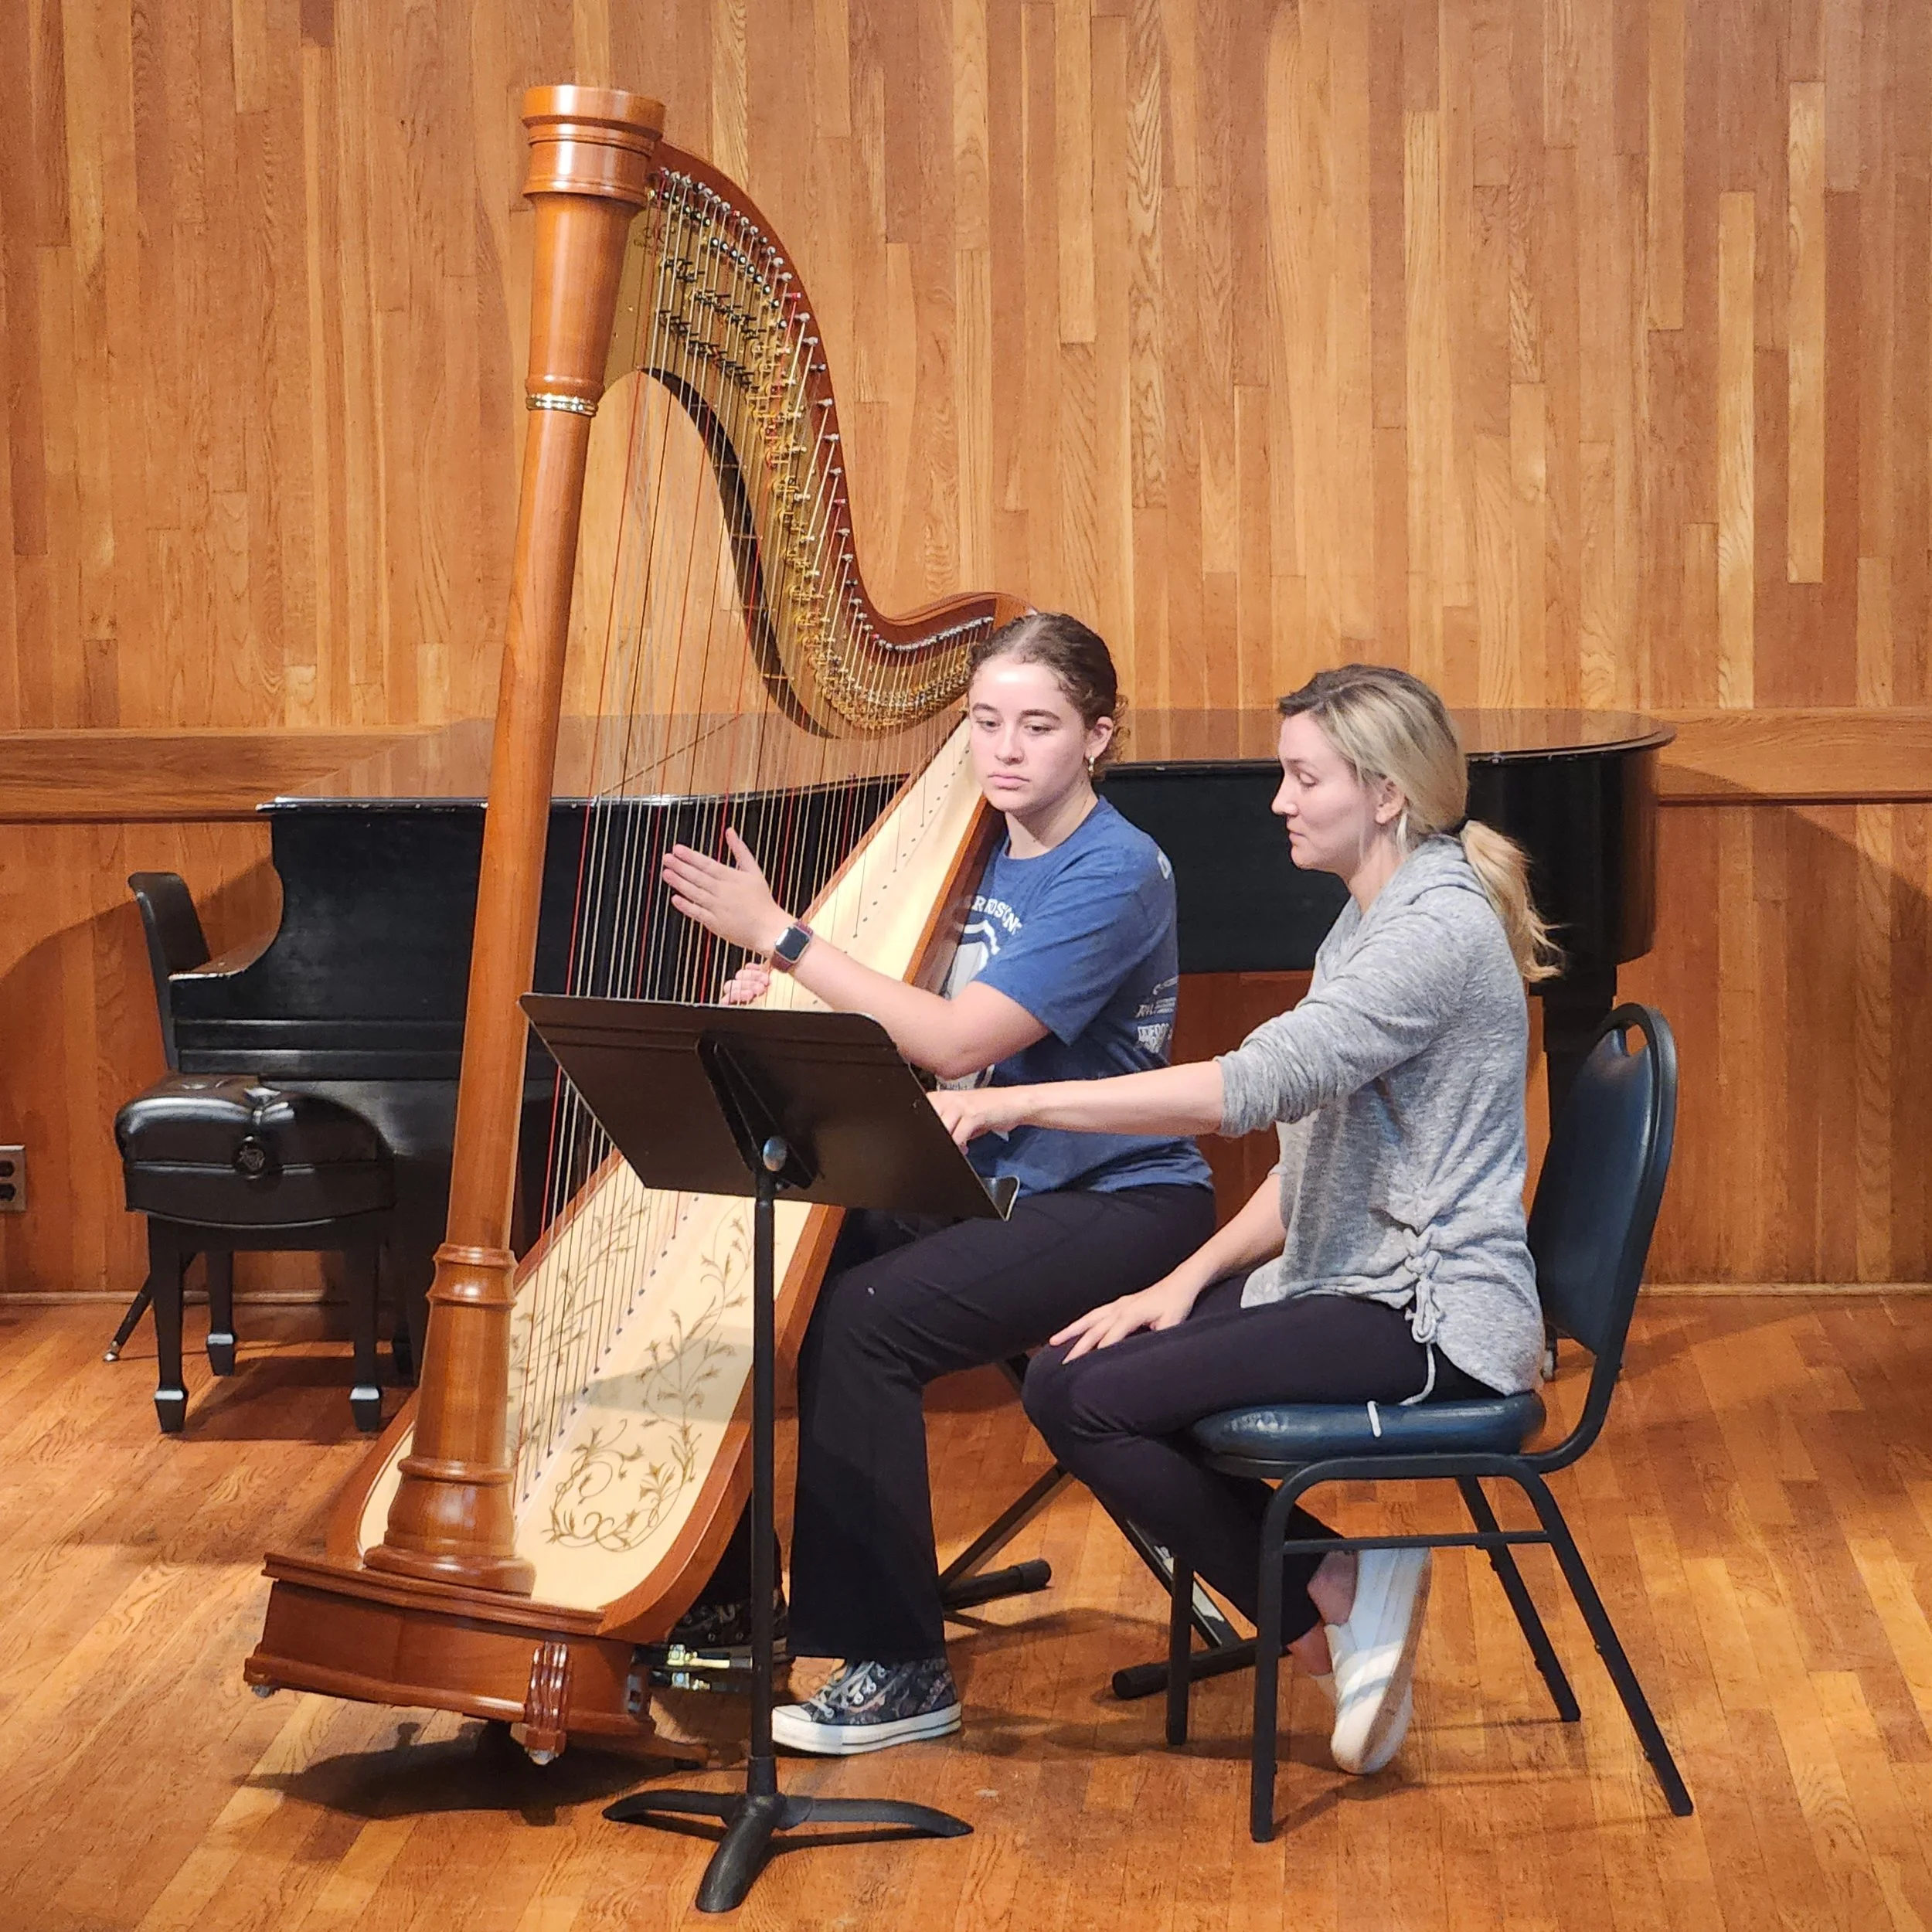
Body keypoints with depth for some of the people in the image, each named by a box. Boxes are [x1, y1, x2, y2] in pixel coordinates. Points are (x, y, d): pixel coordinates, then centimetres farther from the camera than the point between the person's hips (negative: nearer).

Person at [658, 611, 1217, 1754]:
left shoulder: (1115, 876, -17)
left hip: (1122, 1203, -8)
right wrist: (788, 997, -8)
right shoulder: (983, 849, 9)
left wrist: (779, 933, -23)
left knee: (862, 1319, -27)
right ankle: (724, 1598, 8)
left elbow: (957, 1041, -25)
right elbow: (903, 1023, 13)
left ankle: (900, 1671, -17)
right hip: (996, 1181, 8)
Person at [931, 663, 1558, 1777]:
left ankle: (1337, 1599, -4)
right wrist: (1188, 1281, 3)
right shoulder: (1377, 919, 15)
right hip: (1353, 1283, 10)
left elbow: (1251, 1088, -29)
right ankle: (1344, 1603, 1)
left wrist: (1018, 1103, -30)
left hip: (1432, 1317, -10)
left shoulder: (1439, 929, -18)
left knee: (1092, 1402, -18)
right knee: (1062, 1379, -2)